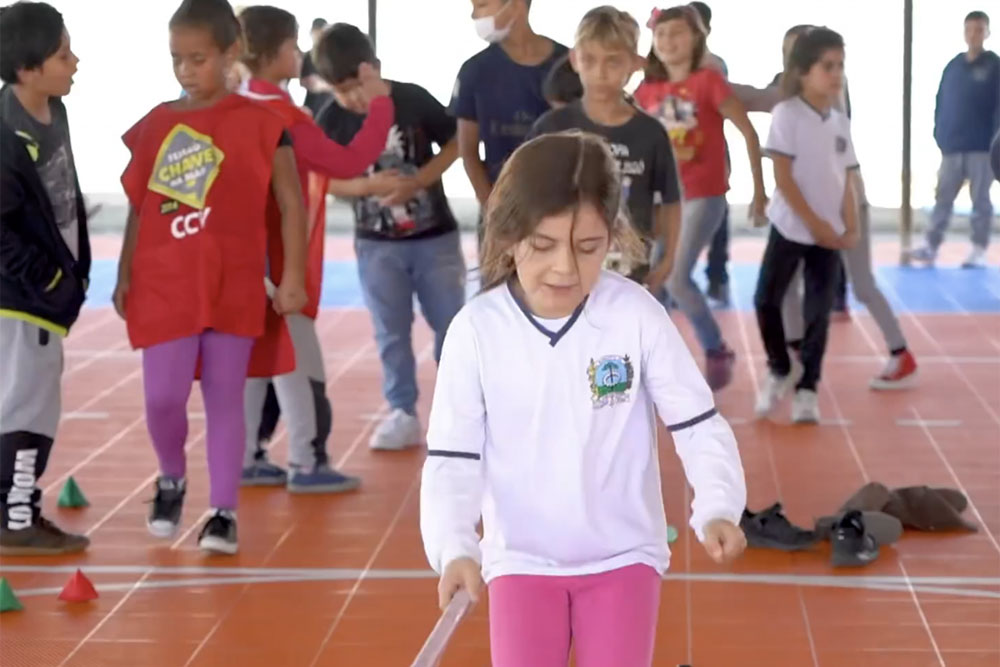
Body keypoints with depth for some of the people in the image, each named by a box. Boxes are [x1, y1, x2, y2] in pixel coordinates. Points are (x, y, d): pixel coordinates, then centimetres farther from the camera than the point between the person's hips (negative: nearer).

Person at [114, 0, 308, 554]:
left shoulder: (258, 123, -4)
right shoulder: (156, 125, 5)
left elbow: (291, 203, -1)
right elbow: (139, 207, 11)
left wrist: (292, 276, -5)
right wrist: (124, 275, 10)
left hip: (234, 287, -2)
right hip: (163, 285, 2)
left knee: (225, 399, 4)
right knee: (162, 398, -3)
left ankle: (224, 512, 13)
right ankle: (171, 480, 25)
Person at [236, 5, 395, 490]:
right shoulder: (281, 115, -19)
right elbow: (348, 163, -21)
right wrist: (379, 103, -13)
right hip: (276, 261, -9)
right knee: (297, 361, -1)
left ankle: (247, 459, 17)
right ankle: (305, 466, 4)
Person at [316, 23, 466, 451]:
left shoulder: (413, 100, -12)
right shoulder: (331, 122, -9)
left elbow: (454, 143, -3)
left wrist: (417, 182, -17)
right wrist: (369, 185, -20)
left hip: (435, 236, -1)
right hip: (377, 244, 1)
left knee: (451, 324, 6)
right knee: (391, 333, 7)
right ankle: (402, 414, 16)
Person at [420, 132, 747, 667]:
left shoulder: (637, 316, -12)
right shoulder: (476, 330, -11)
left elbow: (698, 426, -6)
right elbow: (451, 457, -8)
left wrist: (717, 508, -25)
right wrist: (454, 547, -24)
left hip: (622, 555, 0)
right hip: (522, 558, 0)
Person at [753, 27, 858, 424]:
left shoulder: (840, 123, 7)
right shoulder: (787, 114, -9)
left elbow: (845, 181, 9)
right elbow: (783, 176, -12)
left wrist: (851, 228, -4)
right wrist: (813, 222, -15)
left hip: (830, 233, 4)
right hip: (791, 227, -4)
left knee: (819, 312, 3)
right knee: (767, 299, -5)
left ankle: (807, 389, 12)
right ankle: (778, 371, 17)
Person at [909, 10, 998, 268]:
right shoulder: (953, 66, 11)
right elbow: (941, 102, 12)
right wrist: (940, 136, 3)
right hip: (952, 147, 4)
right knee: (943, 199, 4)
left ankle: (979, 251, 6)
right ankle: (931, 247, 6)